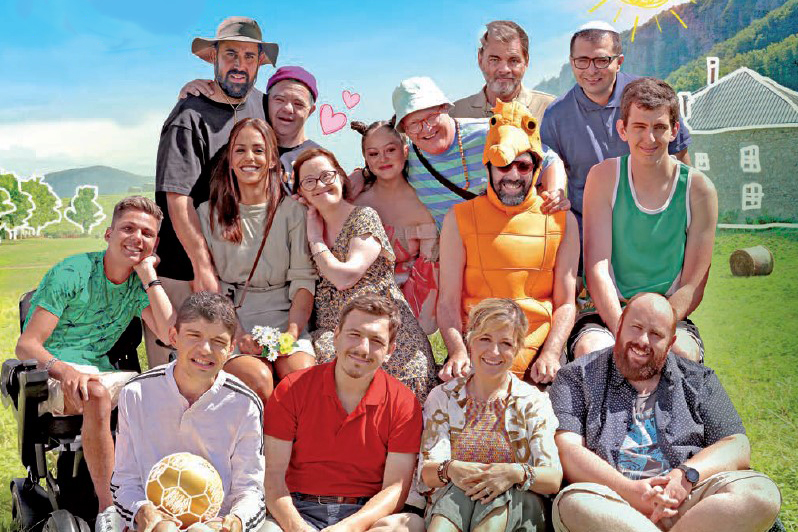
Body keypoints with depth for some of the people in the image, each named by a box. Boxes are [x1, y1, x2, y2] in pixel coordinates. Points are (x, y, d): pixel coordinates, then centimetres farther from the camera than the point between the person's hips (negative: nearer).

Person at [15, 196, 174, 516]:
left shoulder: (140, 284, 8)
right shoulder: (71, 273, -9)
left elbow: (170, 335, -8)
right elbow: (26, 346, -14)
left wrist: (149, 275, -8)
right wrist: (63, 369, -36)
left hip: (99, 372, 5)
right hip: (50, 376, -5)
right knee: (96, 394, -38)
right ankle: (108, 506, -32)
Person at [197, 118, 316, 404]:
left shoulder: (292, 211, 8)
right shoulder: (209, 213, 9)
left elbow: (303, 279, 2)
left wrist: (292, 333, -13)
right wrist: (235, 333, -12)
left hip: (284, 317, 0)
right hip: (229, 320, 0)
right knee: (258, 380, -30)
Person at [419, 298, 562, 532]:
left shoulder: (534, 402, 9)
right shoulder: (443, 397, 12)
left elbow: (554, 480, -3)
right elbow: (425, 474, 1)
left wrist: (516, 473, -26)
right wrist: (450, 469, -24)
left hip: (519, 508, 0)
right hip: (447, 505, 0)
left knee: (499, 495, -36)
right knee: (459, 489, -36)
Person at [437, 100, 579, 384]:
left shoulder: (561, 220, 10)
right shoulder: (459, 219, 7)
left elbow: (565, 304, 9)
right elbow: (448, 302, 3)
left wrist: (550, 355, -9)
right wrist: (458, 353, -15)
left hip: (538, 360, 1)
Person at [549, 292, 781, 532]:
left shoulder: (698, 380, 20)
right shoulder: (577, 377, 13)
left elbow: (738, 448, 10)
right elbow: (566, 450, -2)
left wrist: (686, 475, -12)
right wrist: (629, 490, -17)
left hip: (688, 500, 2)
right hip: (613, 499, -2)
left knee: (762, 492, -26)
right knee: (574, 502, -37)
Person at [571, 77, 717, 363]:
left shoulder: (699, 189, -2)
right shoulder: (604, 177, -2)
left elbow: (693, 286, -3)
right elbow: (597, 270, -8)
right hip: (606, 313, -1)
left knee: (682, 352, -31)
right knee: (592, 350, -32)